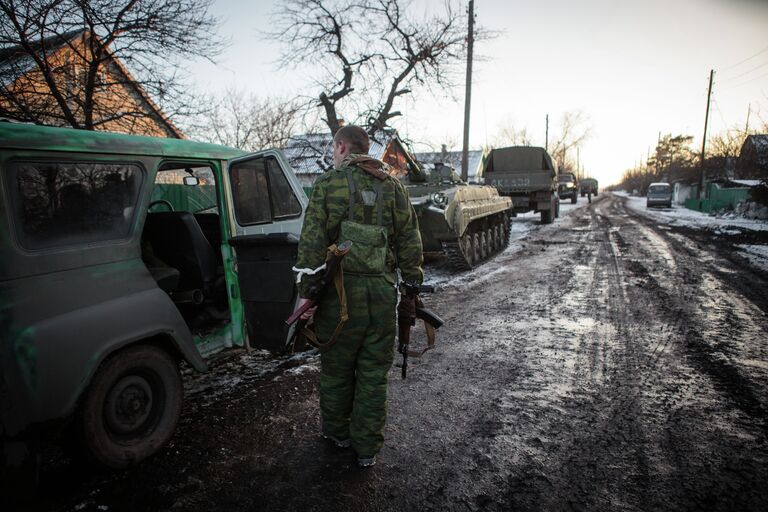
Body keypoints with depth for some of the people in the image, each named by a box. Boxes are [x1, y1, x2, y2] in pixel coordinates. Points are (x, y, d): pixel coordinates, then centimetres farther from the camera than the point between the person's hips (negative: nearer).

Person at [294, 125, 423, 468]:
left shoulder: (328, 183, -1)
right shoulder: (393, 186, 9)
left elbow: (311, 242, -7)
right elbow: (410, 241, 7)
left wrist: (306, 292, -4)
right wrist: (411, 289, 12)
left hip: (341, 290, -2)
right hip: (382, 291, 3)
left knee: (336, 367, 16)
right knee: (374, 373, 12)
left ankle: (336, 431, 36)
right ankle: (367, 448, 23)